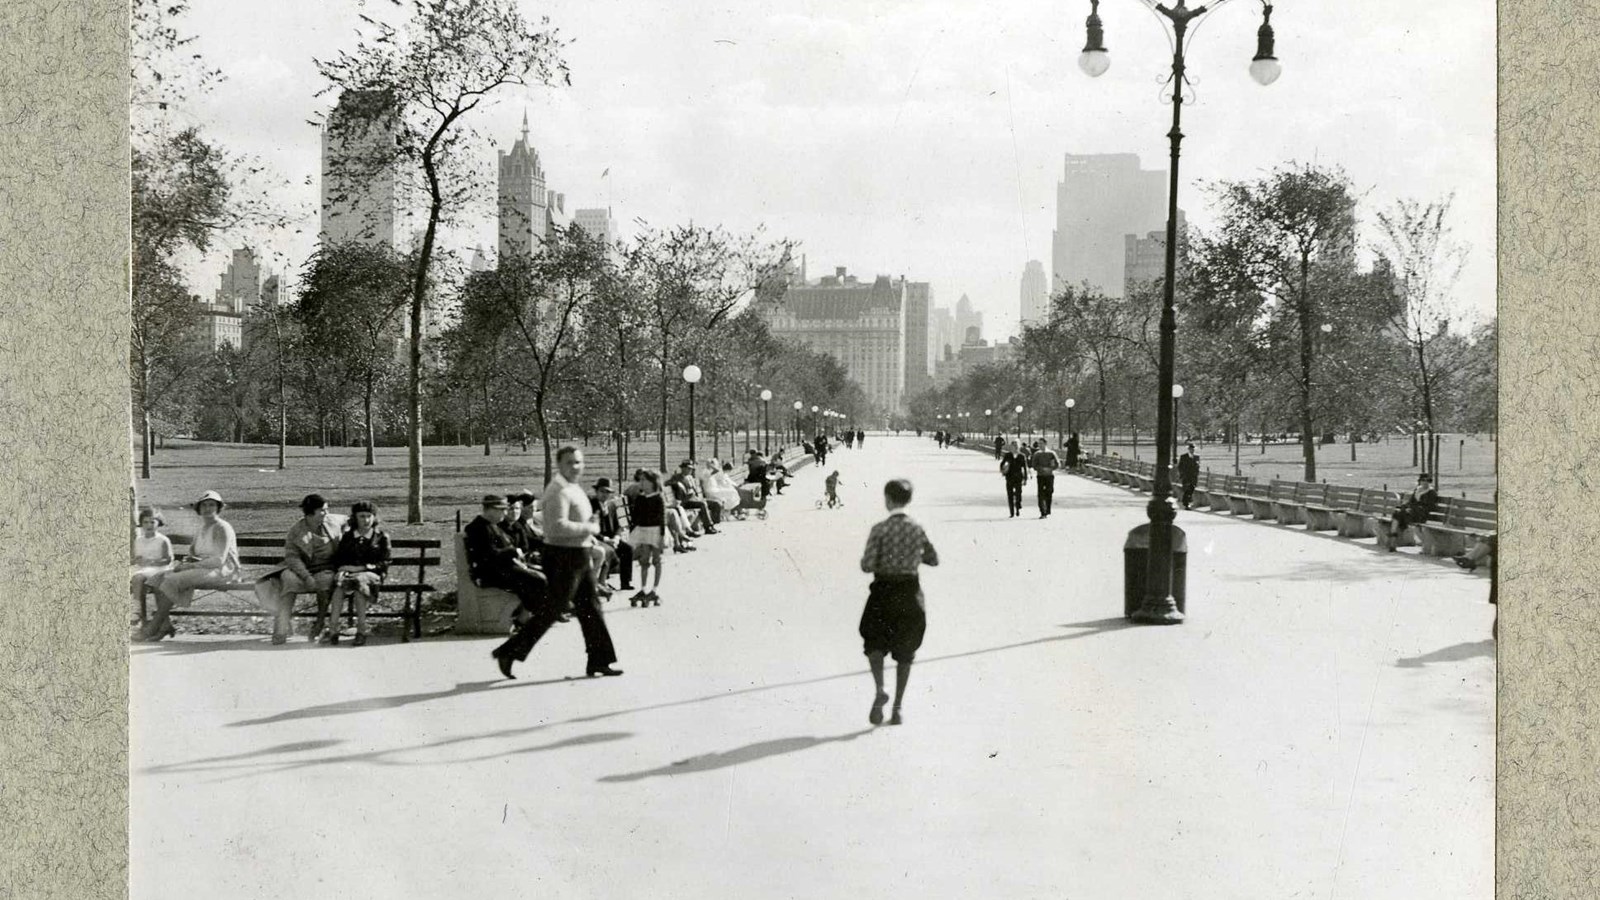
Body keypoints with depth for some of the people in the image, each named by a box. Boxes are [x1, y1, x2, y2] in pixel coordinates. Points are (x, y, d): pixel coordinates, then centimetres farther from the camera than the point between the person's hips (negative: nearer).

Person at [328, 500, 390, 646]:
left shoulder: (381, 537, 11)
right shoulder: (347, 535, 19)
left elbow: (384, 564, 3)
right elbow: (337, 558, 16)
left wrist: (362, 568, -10)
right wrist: (342, 567, -8)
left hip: (371, 574, -2)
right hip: (348, 571, 2)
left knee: (359, 581, -38)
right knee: (340, 581, -34)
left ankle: (361, 630, -39)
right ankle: (333, 628, -42)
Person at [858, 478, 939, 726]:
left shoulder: (880, 529, -13)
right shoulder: (918, 529, -2)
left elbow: (867, 565, -15)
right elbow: (934, 559, 8)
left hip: (883, 592, -3)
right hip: (910, 593, 3)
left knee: (874, 643, 15)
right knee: (905, 652, 13)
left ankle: (879, 689, -10)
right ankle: (897, 707, 13)